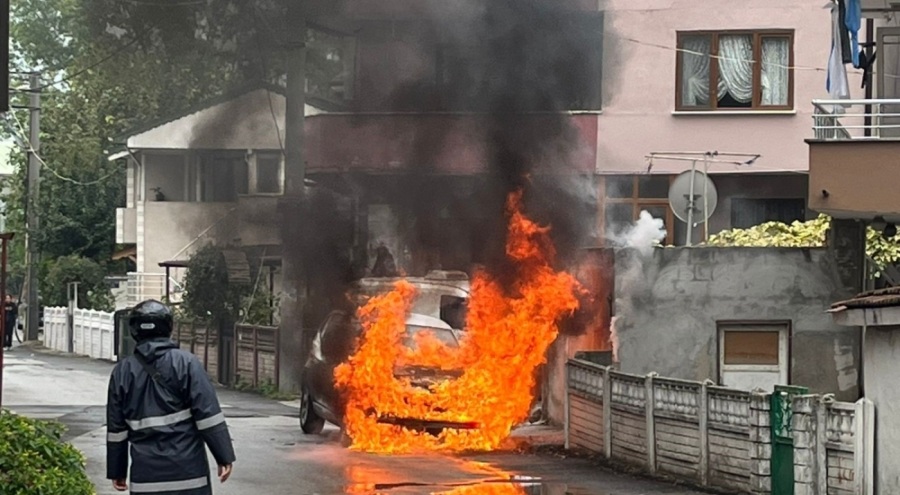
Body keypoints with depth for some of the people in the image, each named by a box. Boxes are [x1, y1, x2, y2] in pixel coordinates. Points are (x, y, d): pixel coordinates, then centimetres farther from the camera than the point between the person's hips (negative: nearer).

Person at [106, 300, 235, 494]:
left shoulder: (122, 372, 7)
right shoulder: (186, 363, -4)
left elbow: (116, 428, 11)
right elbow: (209, 415, -8)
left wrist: (117, 471, 19)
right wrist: (224, 457, -2)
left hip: (145, 477, 3)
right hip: (187, 470, -3)